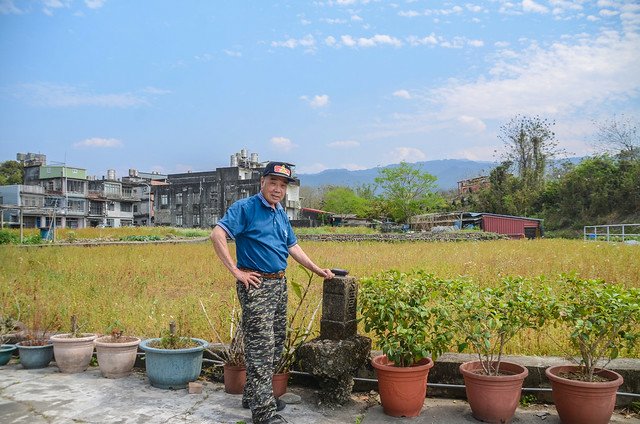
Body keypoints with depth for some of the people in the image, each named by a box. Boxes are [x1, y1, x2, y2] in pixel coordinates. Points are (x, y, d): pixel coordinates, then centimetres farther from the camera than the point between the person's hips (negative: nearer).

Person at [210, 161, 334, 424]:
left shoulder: (281, 213, 16)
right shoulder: (245, 208, -9)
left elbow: (292, 246, 23)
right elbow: (217, 235, -19)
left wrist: (318, 270, 19)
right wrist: (236, 271, -19)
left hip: (279, 284, 9)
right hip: (256, 284, -9)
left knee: (276, 343, 15)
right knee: (261, 346, -9)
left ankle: (253, 395, 30)